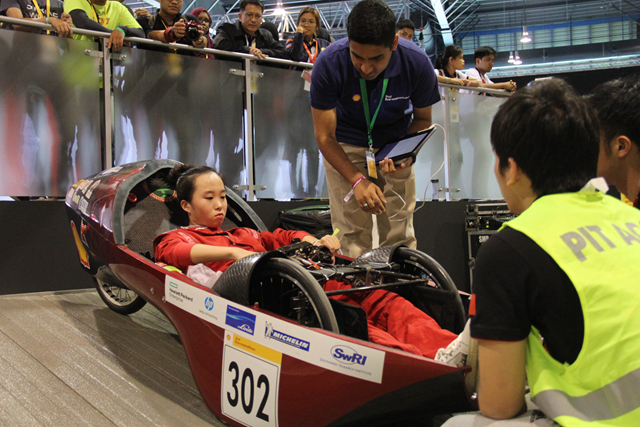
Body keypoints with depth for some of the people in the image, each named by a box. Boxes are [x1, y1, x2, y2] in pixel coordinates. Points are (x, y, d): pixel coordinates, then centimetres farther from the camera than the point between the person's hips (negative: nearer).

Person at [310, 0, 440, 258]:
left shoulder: (417, 64, -22)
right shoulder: (328, 64, -26)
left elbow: (422, 119, -3)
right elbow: (325, 136, -19)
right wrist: (358, 180, -31)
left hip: (395, 144, 1)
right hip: (344, 146, -1)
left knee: (400, 234, -1)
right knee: (352, 234, -8)